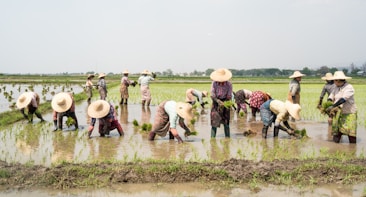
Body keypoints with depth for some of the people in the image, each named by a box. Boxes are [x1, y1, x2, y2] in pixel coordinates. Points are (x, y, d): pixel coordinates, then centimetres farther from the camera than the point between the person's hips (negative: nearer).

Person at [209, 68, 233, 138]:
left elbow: (229, 96, -12)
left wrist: (224, 103, -31)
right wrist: (219, 101, -30)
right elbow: (212, 95, -14)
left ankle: (227, 137, 10)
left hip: (225, 102, 0)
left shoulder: (229, 84, -14)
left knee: (226, 122, 1)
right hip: (216, 102, 0)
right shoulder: (214, 83, -13)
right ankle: (212, 137, 3)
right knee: (214, 122, -3)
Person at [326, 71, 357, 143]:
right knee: (336, 132, 3)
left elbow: (343, 99, -28)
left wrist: (333, 106, -35)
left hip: (349, 114, -6)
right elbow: (331, 97, 2)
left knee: (351, 134, -2)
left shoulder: (349, 87, -15)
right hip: (338, 113, 6)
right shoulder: (337, 88, 7)